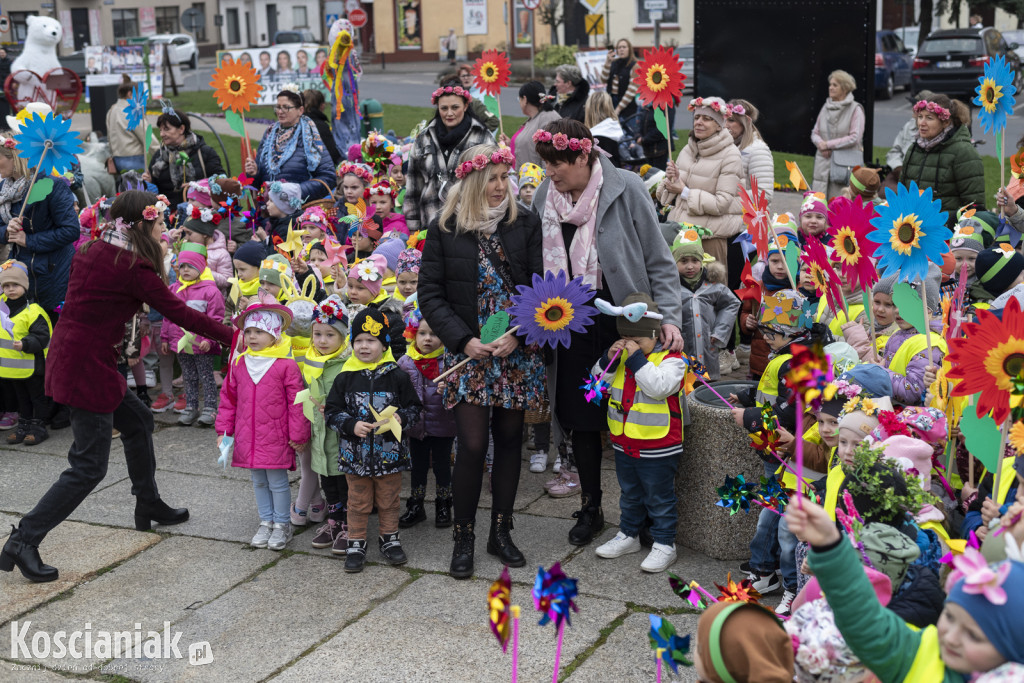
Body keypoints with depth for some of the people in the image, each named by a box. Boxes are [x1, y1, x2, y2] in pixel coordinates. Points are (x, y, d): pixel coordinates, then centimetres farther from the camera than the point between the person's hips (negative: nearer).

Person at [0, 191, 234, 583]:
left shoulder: (94, 251, 7)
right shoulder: (133, 268, -16)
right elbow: (179, 313, -12)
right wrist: (231, 336, -4)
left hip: (68, 355, 9)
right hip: (87, 368, -9)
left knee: (137, 419, 24)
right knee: (89, 467, -3)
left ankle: (148, 506, 38)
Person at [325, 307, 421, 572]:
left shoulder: (397, 377, -3)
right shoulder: (345, 378, -2)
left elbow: (414, 408, 2)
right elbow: (332, 411, 1)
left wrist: (400, 419, -18)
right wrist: (352, 425, -15)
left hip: (389, 453, 0)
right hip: (356, 452, 0)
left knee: (388, 500, 13)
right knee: (358, 502, 10)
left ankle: (389, 539, 29)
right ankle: (356, 544, 21)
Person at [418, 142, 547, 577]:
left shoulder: (525, 224, 3)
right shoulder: (444, 229, 0)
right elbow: (429, 294, -1)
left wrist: (517, 334, -13)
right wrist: (464, 339, -11)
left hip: (517, 352, 2)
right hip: (468, 352, -2)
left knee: (509, 439, 8)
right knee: (472, 444, -7)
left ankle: (501, 532, 22)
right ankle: (463, 537, 10)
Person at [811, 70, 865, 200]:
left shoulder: (855, 109, -5)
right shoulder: (826, 107, 12)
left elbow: (854, 137, -12)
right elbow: (815, 133, 17)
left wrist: (828, 144, -10)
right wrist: (820, 143, -6)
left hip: (845, 164, -5)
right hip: (823, 162, 5)